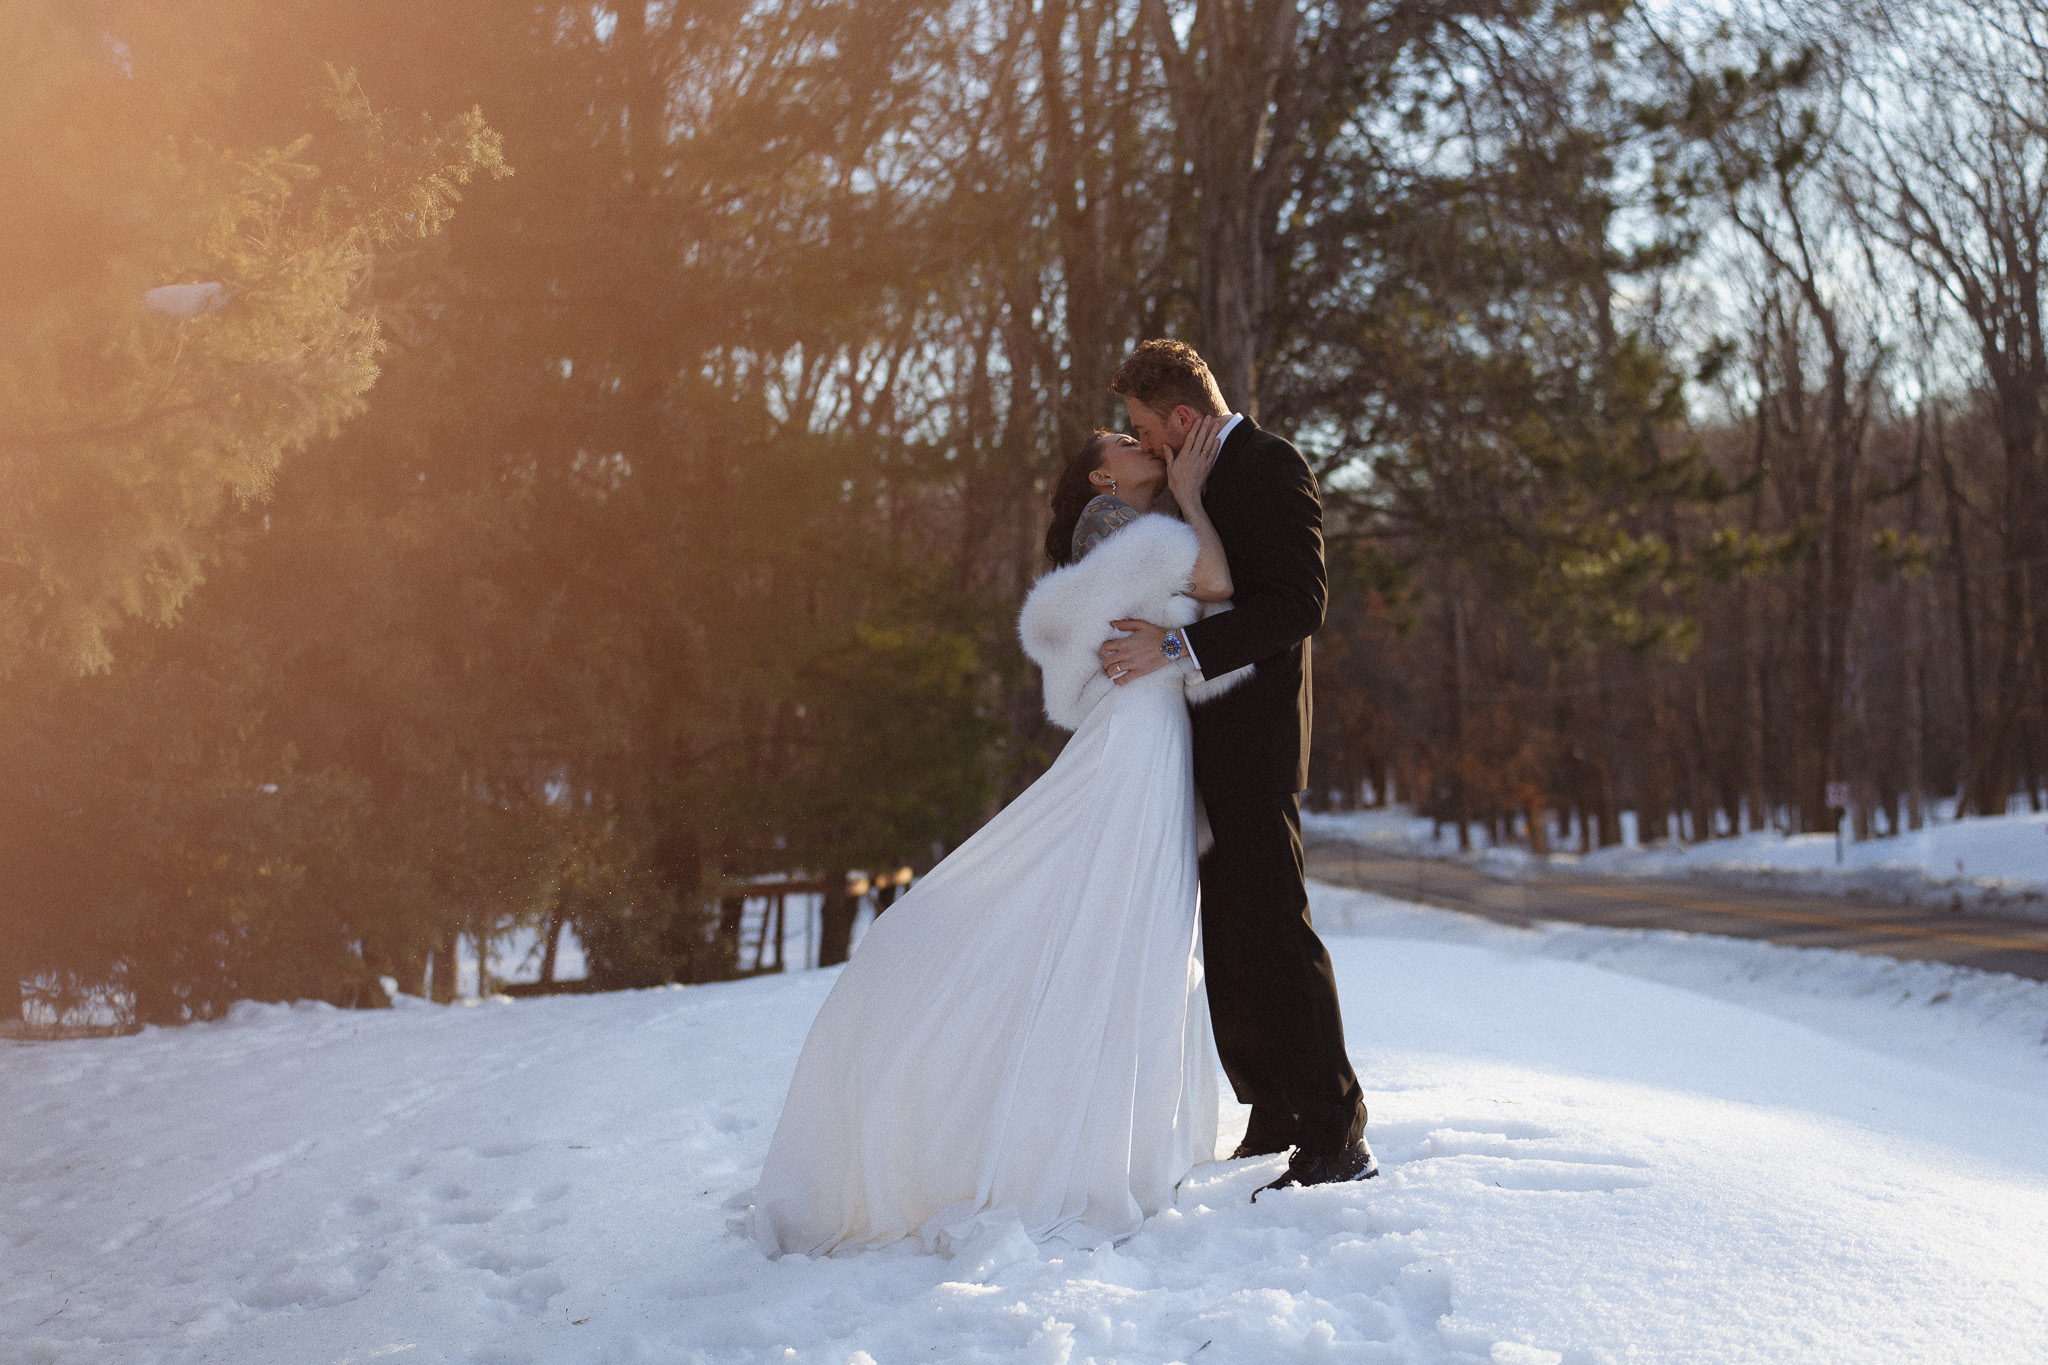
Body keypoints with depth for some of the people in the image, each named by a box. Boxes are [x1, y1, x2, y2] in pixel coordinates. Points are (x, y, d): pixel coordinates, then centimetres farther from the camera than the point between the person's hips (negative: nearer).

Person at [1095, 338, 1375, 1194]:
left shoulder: (1271, 468, -11)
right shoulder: (1207, 475, 19)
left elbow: (1299, 603, -21)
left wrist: (1176, 646, -27)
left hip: (1251, 736, -10)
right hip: (1205, 738, 10)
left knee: (1272, 926, -12)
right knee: (1225, 932, 11)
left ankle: (1335, 1141, -8)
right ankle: (1274, 1119, 18)